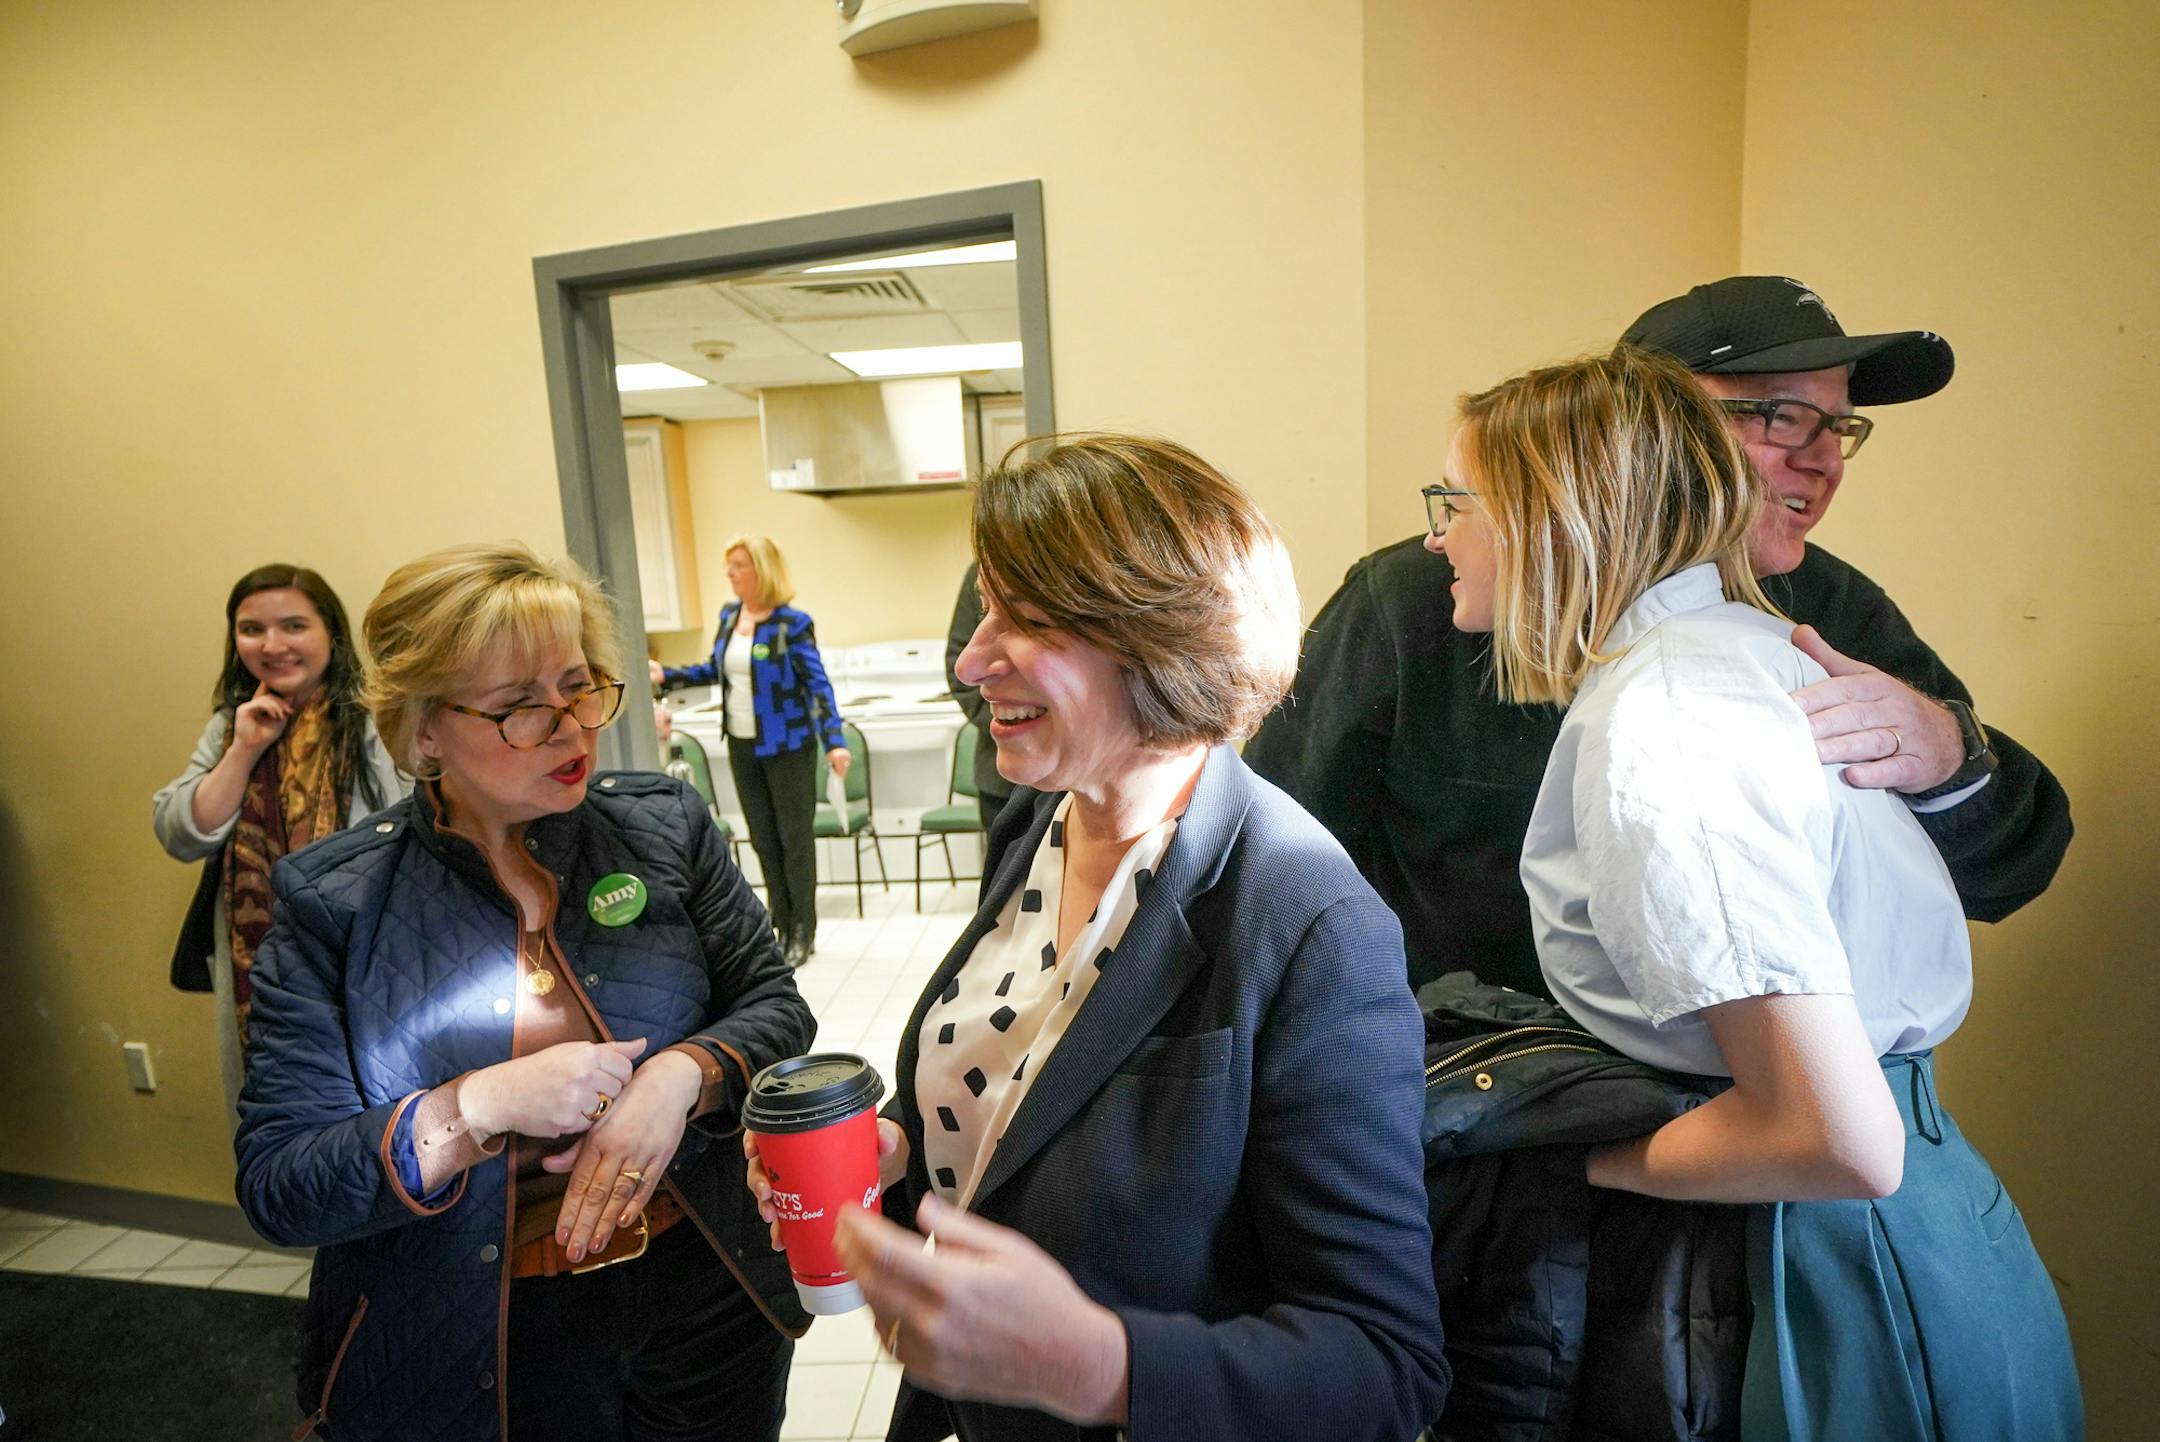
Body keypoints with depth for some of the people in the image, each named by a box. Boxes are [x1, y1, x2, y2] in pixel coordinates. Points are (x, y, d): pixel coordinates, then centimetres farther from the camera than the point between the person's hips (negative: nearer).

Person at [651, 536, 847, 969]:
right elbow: (717, 670, 18)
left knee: (795, 838, 3)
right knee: (763, 840, 12)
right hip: (742, 746, 6)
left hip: (787, 746, -6)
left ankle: (803, 933, 16)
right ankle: (782, 927, 24)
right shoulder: (729, 615, 5)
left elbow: (817, 685, -16)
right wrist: (666, 675, 8)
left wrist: (834, 742, -25)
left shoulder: (792, 623, -14)